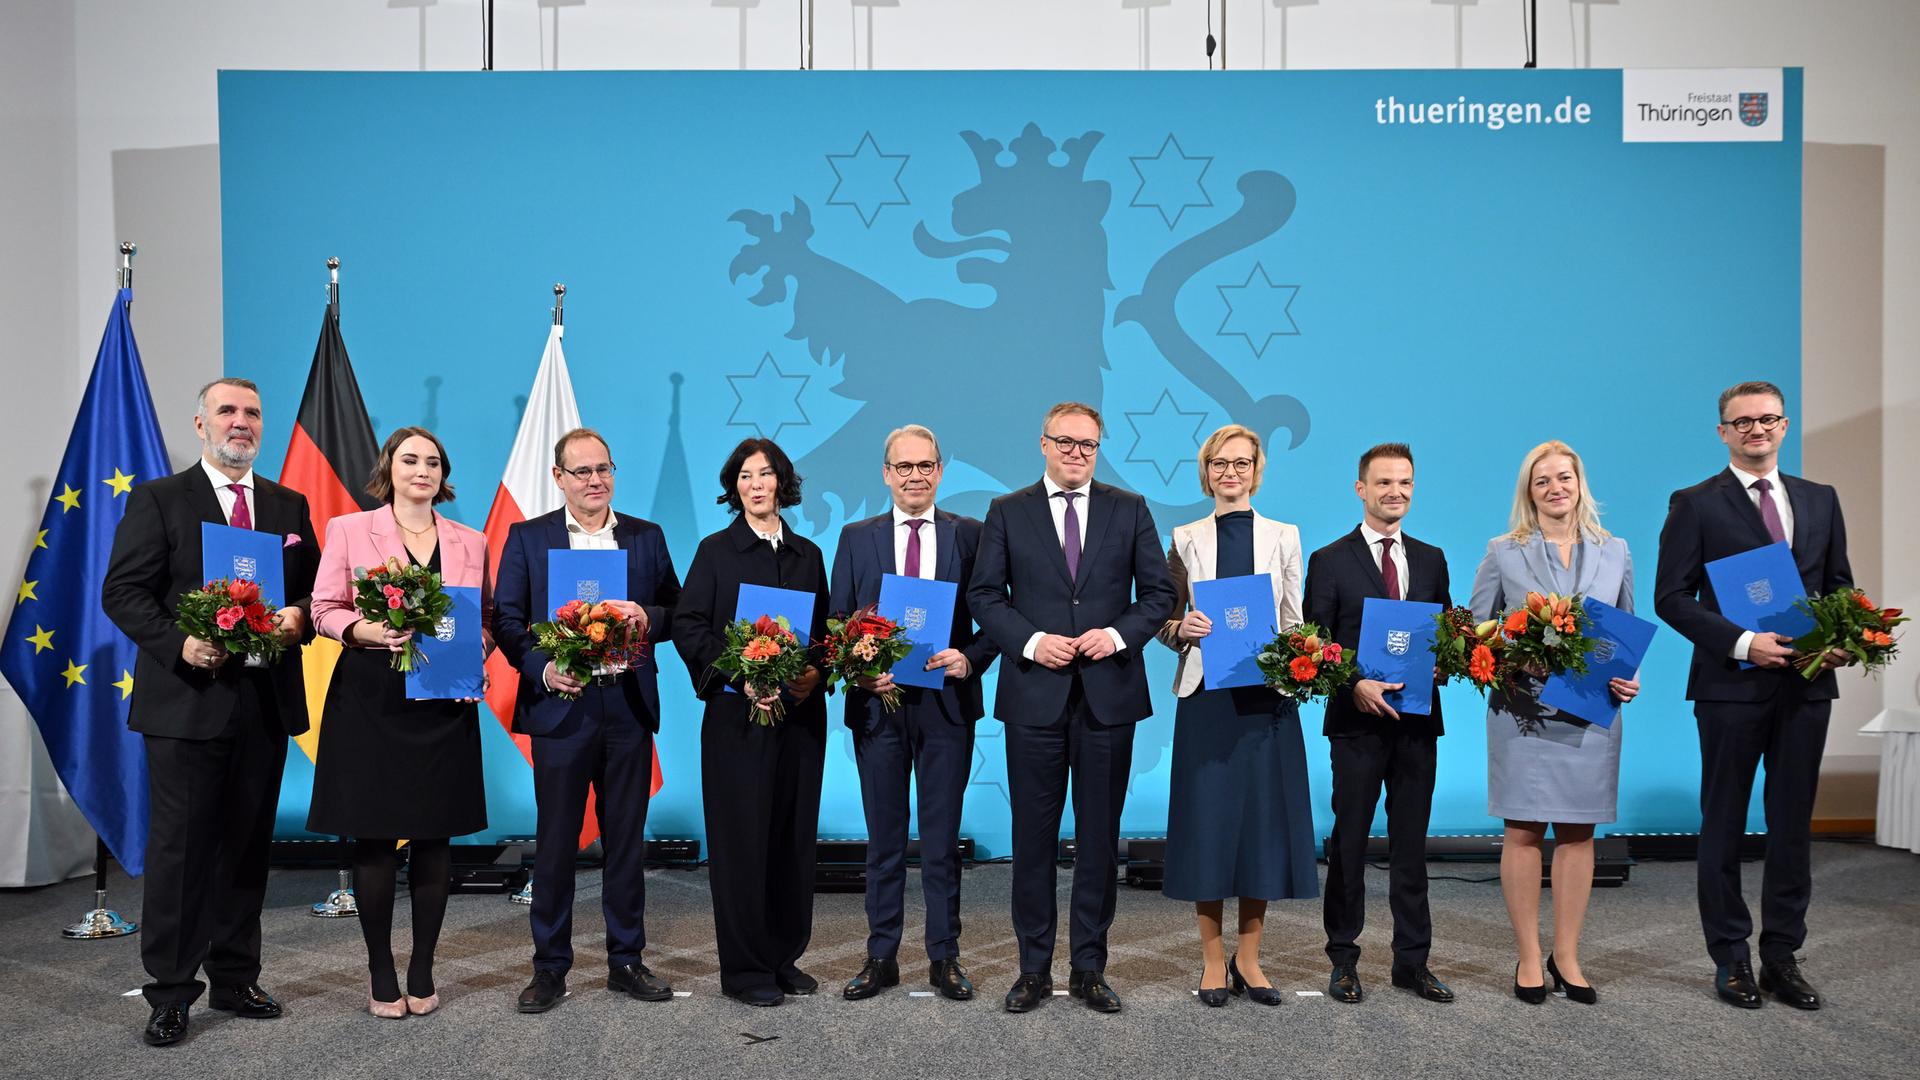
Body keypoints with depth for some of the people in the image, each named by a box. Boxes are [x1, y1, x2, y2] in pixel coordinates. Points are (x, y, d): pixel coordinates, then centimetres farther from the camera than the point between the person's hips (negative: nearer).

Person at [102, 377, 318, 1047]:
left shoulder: (290, 506, 13)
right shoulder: (157, 501, 2)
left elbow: (315, 589, 14)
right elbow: (122, 593, -5)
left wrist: (299, 616, -9)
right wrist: (180, 643, -19)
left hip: (266, 701, 4)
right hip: (186, 700, -4)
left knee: (248, 843, 12)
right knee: (179, 846, 1)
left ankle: (235, 979, 24)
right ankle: (170, 993, 13)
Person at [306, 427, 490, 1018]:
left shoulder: (471, 542, 11)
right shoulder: (348, 530, 5)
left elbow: (487, 617, 12)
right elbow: (325, 609, 3)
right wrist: (362, 631, -16)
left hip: (445, 705, 2)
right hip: (370, 702, -2)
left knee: (435, 838, 6)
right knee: (374, 838, 2)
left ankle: (422, 972, 19)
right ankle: (381, 974, 17)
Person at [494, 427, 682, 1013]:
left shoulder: (647, 537, 10)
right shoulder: (527, 538, 5)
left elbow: (677, 612, 9)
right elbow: (507, 619, 0)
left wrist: (648, 618, -13)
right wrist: (542, 668, -15)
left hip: (630, 707, 2)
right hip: (561, 705, -2)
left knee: (627, 838, 9)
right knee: (555, 841, 4)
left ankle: (626, 960, 21)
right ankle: (550, 967, 16)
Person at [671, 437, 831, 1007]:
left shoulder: (807, 554, 13)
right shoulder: (716, 550, 2)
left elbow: (825, 629, 14)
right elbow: (688, 626, -5)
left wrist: (816, 672, -6)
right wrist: (738, 674, -16)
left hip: (800, 712, 4)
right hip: (738, 712, -4)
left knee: (793, 834, 7)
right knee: (743, 836, -1)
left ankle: (784, 956, 20)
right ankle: (744, 969, 9)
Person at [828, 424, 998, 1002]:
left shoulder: (970, 535, 4)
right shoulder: (856, 538, 7)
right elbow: (836, 622, 6)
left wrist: (970, 659, -15)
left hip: (947, 703, -1)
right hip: (878, 702, 1)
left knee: (942, 840, 7)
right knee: (883, 839, 10)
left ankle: (944, 958, 18)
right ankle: (881, 957, 19)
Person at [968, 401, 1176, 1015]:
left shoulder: (1130, 510, 8)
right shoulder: (1008, 512, 6)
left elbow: (1159, 591, 7)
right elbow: (984, 594, 3)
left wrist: (1119, 634, -10)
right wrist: (1031, 641, -12)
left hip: (1109, 693, 1)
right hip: (1034, 694, -1)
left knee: (1100, 836, 7)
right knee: (1033, 835, 5)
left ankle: (1090, 968, 18)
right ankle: (1034, 969, 17)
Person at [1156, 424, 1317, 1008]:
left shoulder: (1283, 537, 10)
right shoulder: (1186, 539, 8)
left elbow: (1295, 622, 8)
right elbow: (1165, 620, 8)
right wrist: (1183, 627, -13)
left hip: (1267, 695, 1)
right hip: (1206, 695, -1)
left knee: (1263, 818, 2)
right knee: (1208, 821, 0)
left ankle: (1248, 956, 15)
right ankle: (1213, 957, 12)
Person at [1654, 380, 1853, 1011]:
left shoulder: (1820, 501, 12)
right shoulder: (1695, 505, -2)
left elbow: (1839, 584, 15)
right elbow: (1671, 597, -6)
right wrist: (1741, 642, -17)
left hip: (1806, 683, 4)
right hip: (1732, 683, -4)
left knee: (1793, 822, 9)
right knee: (1725, 823, 5)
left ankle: (1782, 958, 20)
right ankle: (1731, 959, 16)